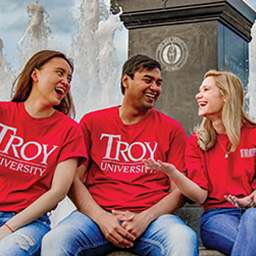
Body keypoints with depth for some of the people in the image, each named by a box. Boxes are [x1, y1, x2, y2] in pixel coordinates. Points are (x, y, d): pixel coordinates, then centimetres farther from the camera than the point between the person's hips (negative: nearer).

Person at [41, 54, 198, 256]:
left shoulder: (171, 129, 12)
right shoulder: (92, 122, 13)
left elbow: (180, 190, 6)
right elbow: (74, 180, 6)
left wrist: (145, 218, -12)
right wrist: (102, 218, -11)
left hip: (151, 215, 0)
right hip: (97, 214, 0)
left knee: (185, 240, -35)